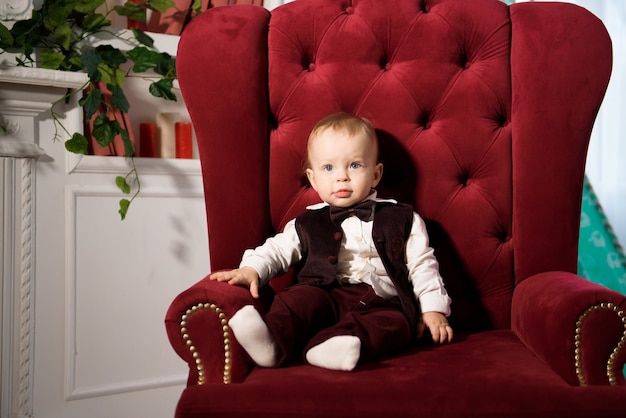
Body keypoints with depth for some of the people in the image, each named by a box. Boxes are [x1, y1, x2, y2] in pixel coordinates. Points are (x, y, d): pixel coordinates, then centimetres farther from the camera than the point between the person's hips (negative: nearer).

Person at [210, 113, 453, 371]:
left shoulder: (402, 219, 13)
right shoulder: (308, 224, 16)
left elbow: (422, 265, 14)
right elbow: (277, 250, 13)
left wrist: (433, 310, 5)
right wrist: (251, 269, -8)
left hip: (382, 304, 0)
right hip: (326, 296, 1)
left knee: (396, 324, -31)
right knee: (300, 298, -29)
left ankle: (338, 345, -54)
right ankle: (273, 341, -52)